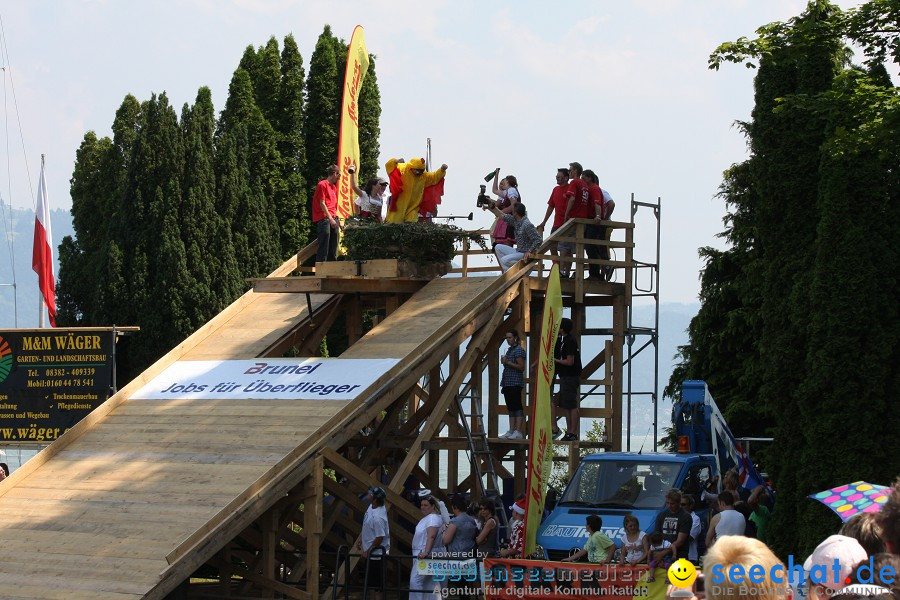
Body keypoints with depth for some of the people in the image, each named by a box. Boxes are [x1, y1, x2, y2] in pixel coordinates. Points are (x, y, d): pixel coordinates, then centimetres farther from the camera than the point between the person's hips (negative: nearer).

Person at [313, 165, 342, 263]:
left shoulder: (334, 187, 22)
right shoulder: (323, 185, -4)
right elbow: (322, 203, -11)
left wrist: (338, 221, 18)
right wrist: (331, 219, -16)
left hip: (333, 219, 9)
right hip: (324, 219, -9)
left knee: (333, 248, 7)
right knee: (324, 247, -12)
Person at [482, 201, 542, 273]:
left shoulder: (527, 225, -24)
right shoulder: (515, 220, 3)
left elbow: (539, 239, -25)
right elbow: (502, 216, 18)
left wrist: (529, 251, -26)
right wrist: (492, 207, 16)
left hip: (525, 254, -10)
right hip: (518, 251, 10)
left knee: (505, 260, -25)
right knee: (498, 248, 12)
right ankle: (507, 272, 3)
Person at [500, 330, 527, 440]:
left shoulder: (519, 350, -9)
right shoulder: (509, 350, 19)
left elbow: (521, 367, -15)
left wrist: (507, 362, -16)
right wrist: (504, 362, 9)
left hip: (516, 383, -10)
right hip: (508, 383, 10)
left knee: (517, 407, -11)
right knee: (511, 408, 9)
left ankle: (518, 432, -15)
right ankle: (511, 431, 10)